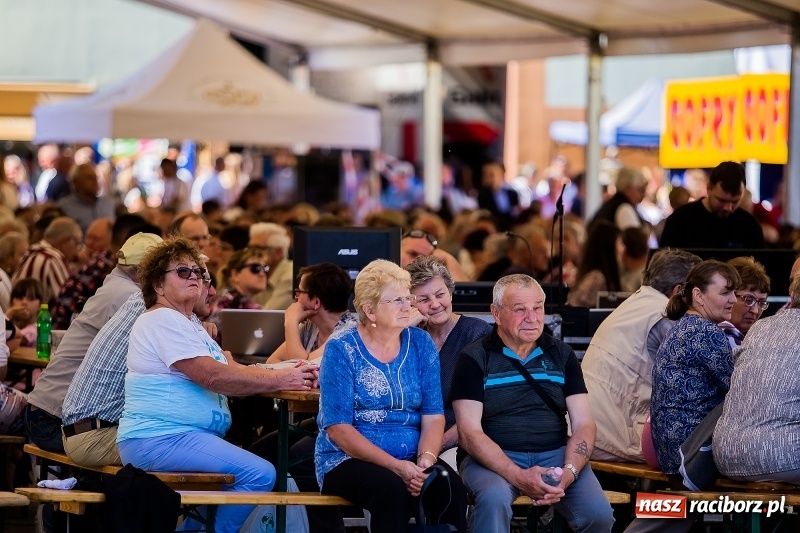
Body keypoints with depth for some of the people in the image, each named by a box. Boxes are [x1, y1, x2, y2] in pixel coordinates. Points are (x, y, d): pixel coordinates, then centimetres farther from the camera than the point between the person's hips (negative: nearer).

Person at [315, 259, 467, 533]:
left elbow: (433, 416, 3)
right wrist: (396, 466, -21)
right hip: (349, 461, -3)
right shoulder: (341, 350, -5)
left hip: (411, 460, 3)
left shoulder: (420, 343, 7)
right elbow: (338, 428, -11)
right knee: (393, 490, -36)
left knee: (451, 489, -29)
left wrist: (426, 458, -18)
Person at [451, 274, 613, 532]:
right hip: (494, 459, -3)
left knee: (598, 512, -23)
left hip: (555, 454, 3)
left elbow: (583, 424, 6)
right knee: (494, 499, -37)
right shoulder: (474, 359, 1)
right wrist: (518, 477, -22)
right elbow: (469, 432, -8)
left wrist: (568, 472, -15)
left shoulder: (561, 355, 11)